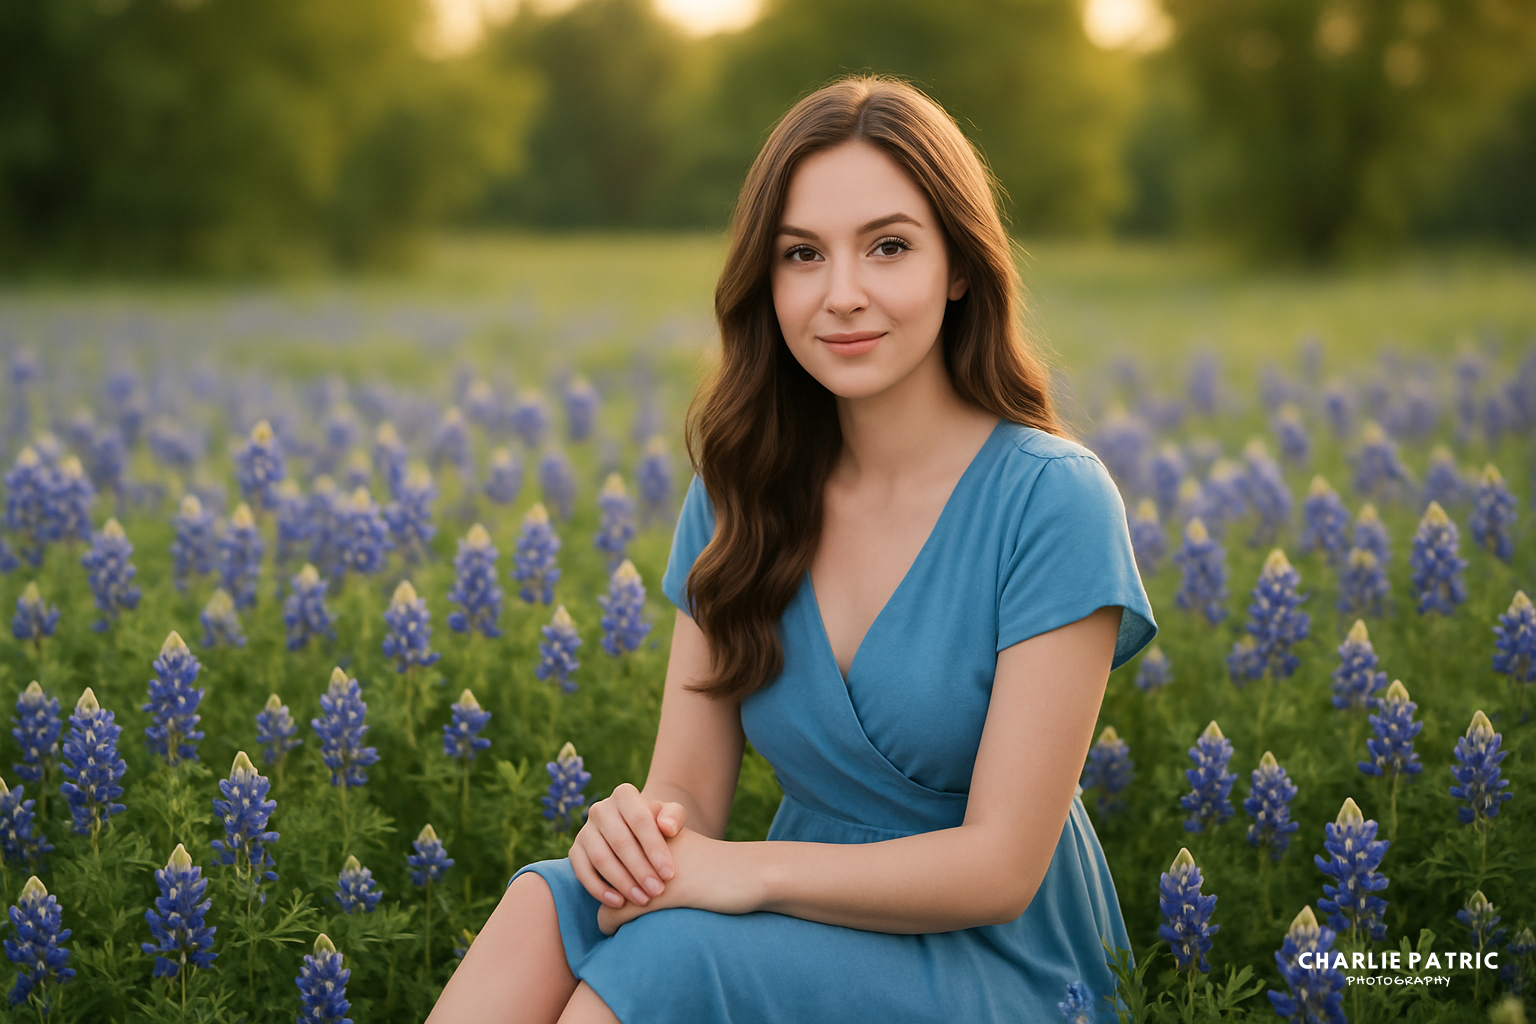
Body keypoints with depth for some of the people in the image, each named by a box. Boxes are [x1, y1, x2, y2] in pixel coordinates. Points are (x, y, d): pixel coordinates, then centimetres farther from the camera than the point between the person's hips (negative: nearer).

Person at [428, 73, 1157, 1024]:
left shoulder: (1050, 501, -14)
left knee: (666, 948, -31)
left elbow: (1002, 866, -17)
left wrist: (746, 871, -27)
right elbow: (690, 786, 2)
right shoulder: (740, 492, 3)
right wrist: (634, 826, -22)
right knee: (548, 905, -27)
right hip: (814, 935, 4)